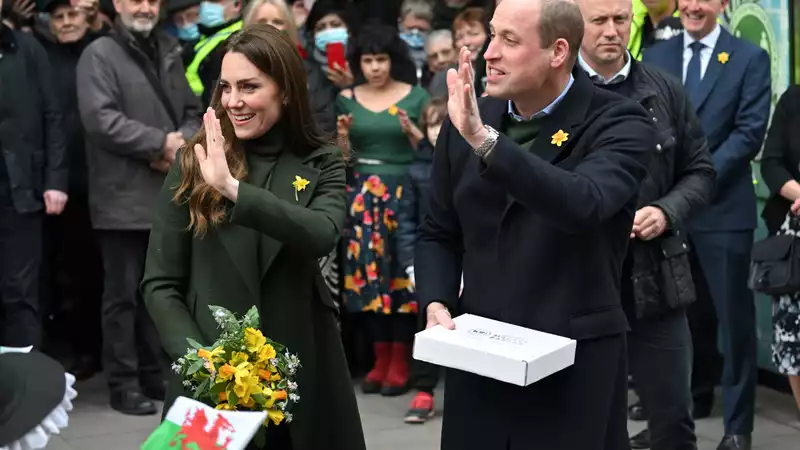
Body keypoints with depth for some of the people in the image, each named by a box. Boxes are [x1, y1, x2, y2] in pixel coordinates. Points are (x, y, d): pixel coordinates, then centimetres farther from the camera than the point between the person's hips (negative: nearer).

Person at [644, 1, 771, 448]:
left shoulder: (750, 58, -1)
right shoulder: (656, 56, 10)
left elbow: (750, 131, -8)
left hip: (722, 208, -4)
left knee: (733, 316, 0)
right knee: (684, 312, 16)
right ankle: (692, 398, 34)